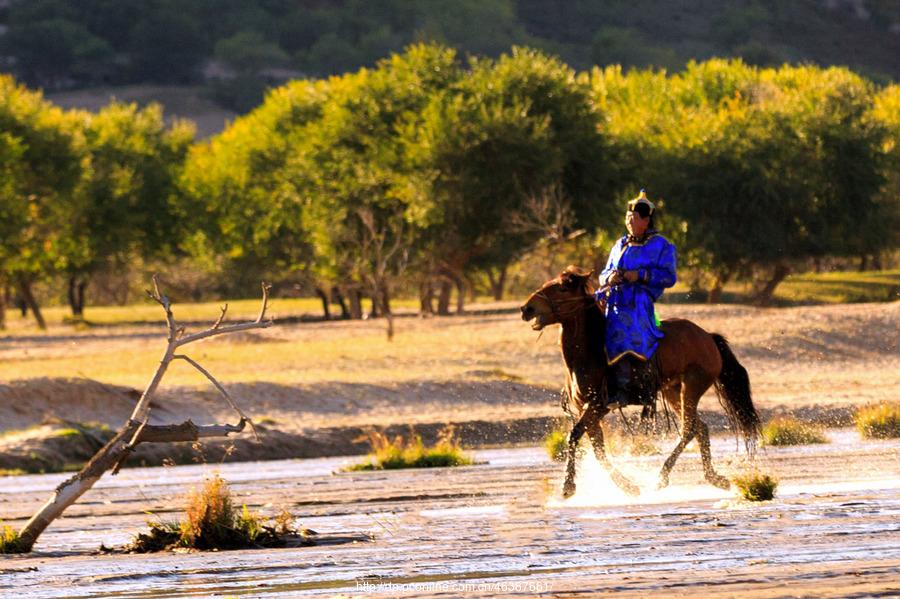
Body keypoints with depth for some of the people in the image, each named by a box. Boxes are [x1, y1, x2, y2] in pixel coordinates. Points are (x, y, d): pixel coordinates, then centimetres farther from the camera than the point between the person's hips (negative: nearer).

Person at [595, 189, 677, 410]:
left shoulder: (661, 246, 6)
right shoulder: (621, 245, 23)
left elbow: (668, 277, -3)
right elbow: (604, 274, 24)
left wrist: (641, 275, -13)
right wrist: (610, 278, -1)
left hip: (641, 301, -7)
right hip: (616, 299, 7)